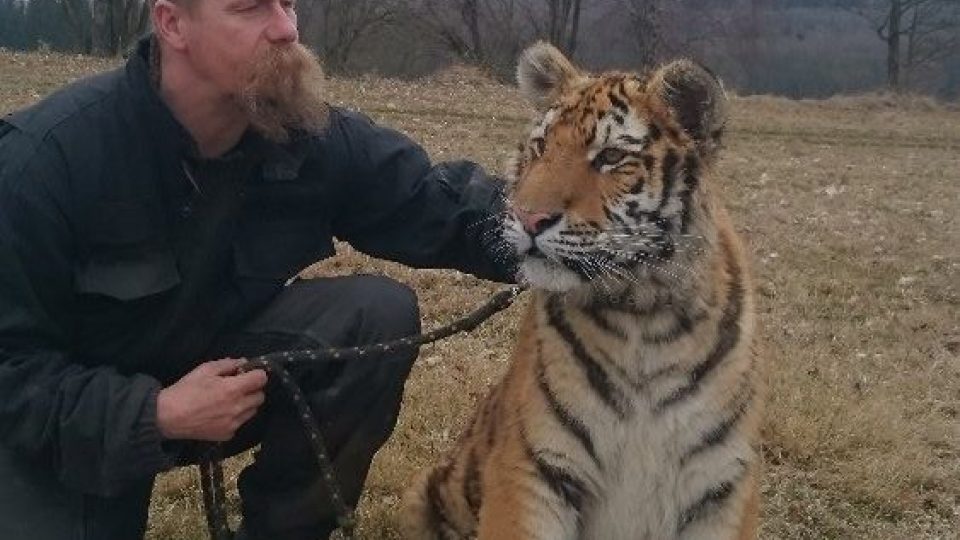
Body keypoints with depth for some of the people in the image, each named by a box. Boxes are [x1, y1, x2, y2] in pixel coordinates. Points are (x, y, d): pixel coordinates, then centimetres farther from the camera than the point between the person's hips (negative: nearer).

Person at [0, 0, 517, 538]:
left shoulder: (311, 136, -15)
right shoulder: (49, 156, -26)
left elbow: (437, 205, -14)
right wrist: (152, 415, -32)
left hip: (224, 362, 4)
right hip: (63, 421, -3)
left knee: (380, 314, -19)